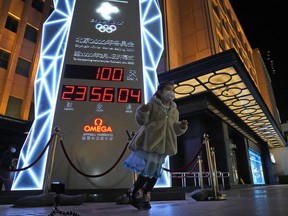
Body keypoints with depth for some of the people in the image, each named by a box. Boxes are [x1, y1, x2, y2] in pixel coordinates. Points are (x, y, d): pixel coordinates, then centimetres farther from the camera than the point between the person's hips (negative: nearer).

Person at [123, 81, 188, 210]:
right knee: (148, 169, -9)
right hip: (149, 142, -6)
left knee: (155, 171, 9)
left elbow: (174, 129, 17)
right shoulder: (153, 104, -3)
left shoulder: (174, 110, 15)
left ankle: (145, 198, 23)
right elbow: (142, 121, -8)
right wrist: (142, 112, -28)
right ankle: (134, 194, 13)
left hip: (163, 144, 6)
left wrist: (181, 126, -3)